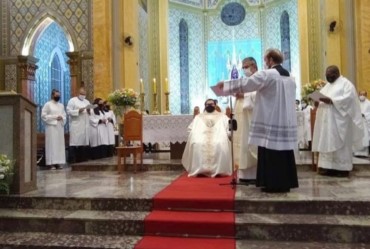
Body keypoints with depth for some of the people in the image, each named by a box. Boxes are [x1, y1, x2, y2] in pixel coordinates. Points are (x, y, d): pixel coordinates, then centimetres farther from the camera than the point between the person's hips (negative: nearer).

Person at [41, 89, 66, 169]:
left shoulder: (61, 105, 16)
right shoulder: (47, 104, 0)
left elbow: (65, 115, 17)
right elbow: (43, 115, -6)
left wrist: (62, 118, -6)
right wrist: (54, 117, -13)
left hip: (60, 127, 6)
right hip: (51, 127, -5)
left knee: (60, 144, 3)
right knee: (52, 144, -8)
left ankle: (58, 163, 6)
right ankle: (51, 163, -6)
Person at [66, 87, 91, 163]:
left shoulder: (87, 101, 19)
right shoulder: (72, 100, 1)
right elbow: (68, 111, -8)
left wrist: (89, 111, -4)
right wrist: (78, 111, -17)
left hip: (85, 126, 6)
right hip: (76, 126, -6)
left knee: (84, 141, 4)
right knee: (75, 142, -9)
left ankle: (82, 158, 11)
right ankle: (72, 159, -6)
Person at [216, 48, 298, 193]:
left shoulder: (267, 74, -9)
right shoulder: (289, 77, 16)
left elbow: (245, 83, -9)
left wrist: (225, 84, 2)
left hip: (271, 121, -8)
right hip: (286, 121, 8)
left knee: (271, 153, -2)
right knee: (283, 152, 10)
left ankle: (274, 184, 3)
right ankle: (286, 183, 16)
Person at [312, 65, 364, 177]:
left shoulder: (346, 83, -2)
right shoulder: (327, 85, 22)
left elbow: (348, 98, -16)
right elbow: (321, 97, 19)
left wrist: (331, 101, -25)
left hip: (339, 121, -7)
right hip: (326, 120, 8)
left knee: (339, 144, -5)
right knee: (327, 143, 5)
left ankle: (343, 168, 1)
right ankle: (328, 166, 8)